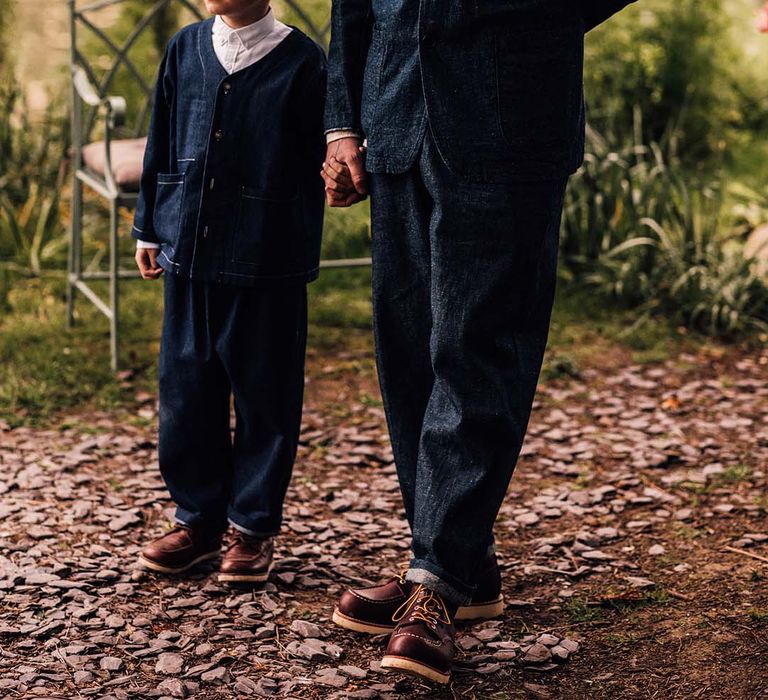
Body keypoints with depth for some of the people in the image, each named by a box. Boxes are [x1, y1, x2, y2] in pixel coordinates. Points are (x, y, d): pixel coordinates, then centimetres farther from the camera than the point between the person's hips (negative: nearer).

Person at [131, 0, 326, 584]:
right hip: (189, 250, 4)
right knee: (187, 390, 9)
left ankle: (255, 526, 18)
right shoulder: (185, 49, 8)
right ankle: (199, 519, 23)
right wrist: (150, 228, 13)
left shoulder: (301, 61, -4)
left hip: (266, 258, -4)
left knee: (265, 395, 5)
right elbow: (162, 144, 14)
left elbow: (319, 160, -3)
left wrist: (303, 254, -8)